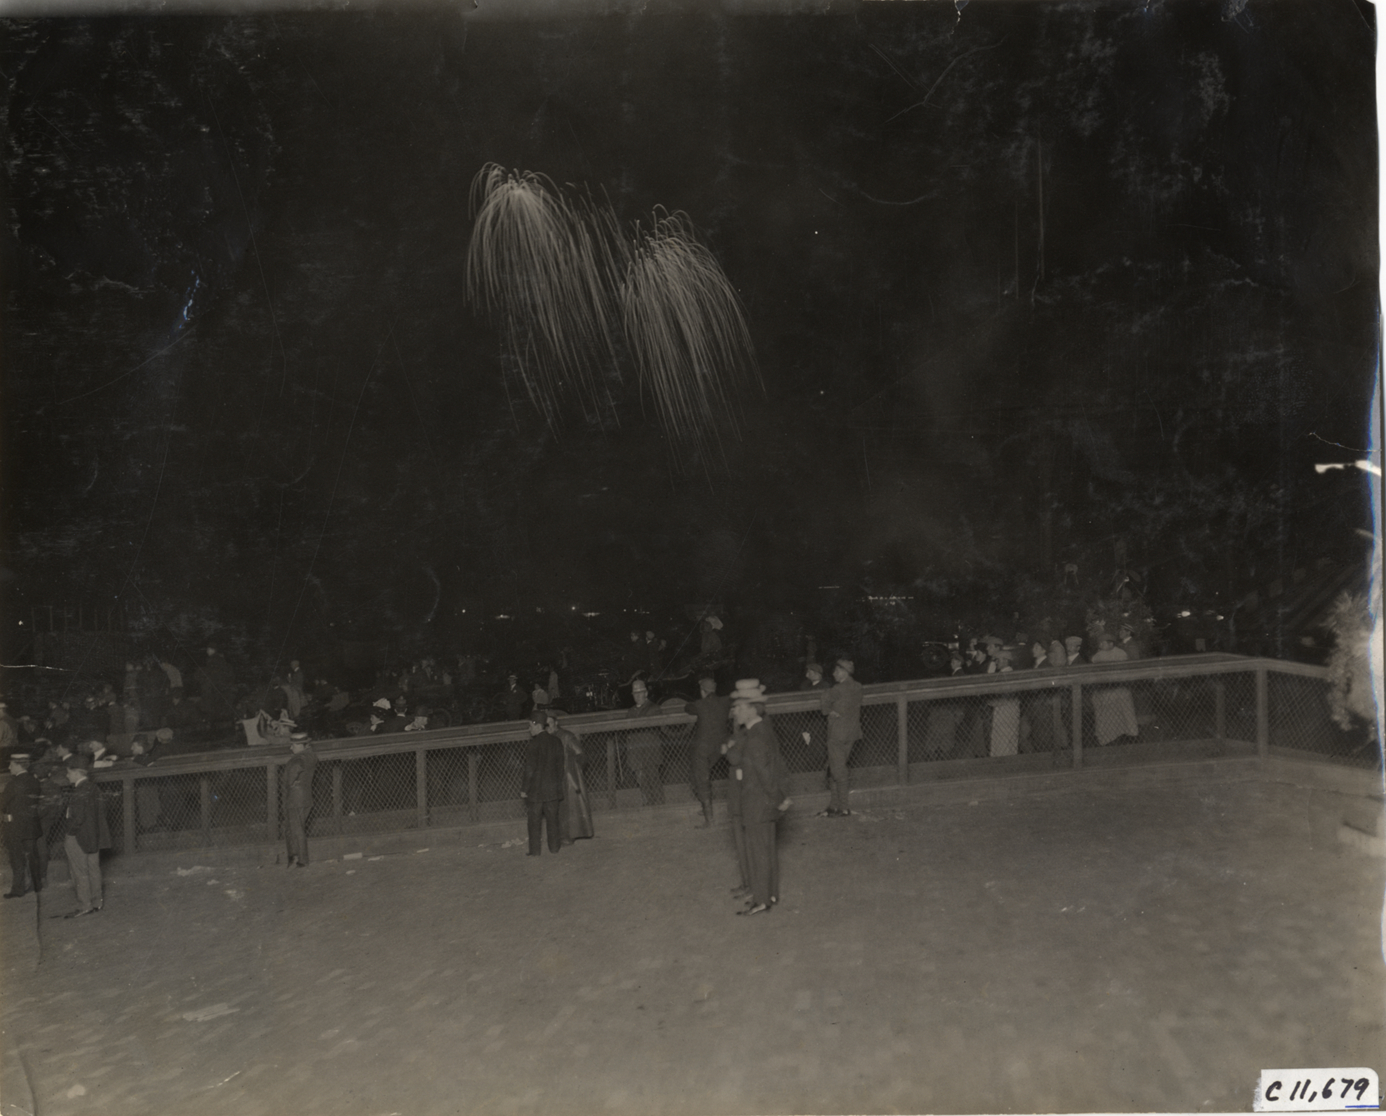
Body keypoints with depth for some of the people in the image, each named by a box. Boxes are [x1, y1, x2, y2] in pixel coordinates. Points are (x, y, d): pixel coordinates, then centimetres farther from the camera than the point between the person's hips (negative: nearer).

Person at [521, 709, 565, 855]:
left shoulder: (533, 744, -15)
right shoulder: (556, 742, 2)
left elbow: (530, 769, -14)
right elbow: (560, 766, 7)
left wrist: (524, 789, -7)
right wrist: (559, 784, 16)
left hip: (535, 789, -5)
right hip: (552, 788, 5)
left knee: (534, 821, 4)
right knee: (552, 819, 12)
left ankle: (535, 850, 6)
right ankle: (554, 847, 16)